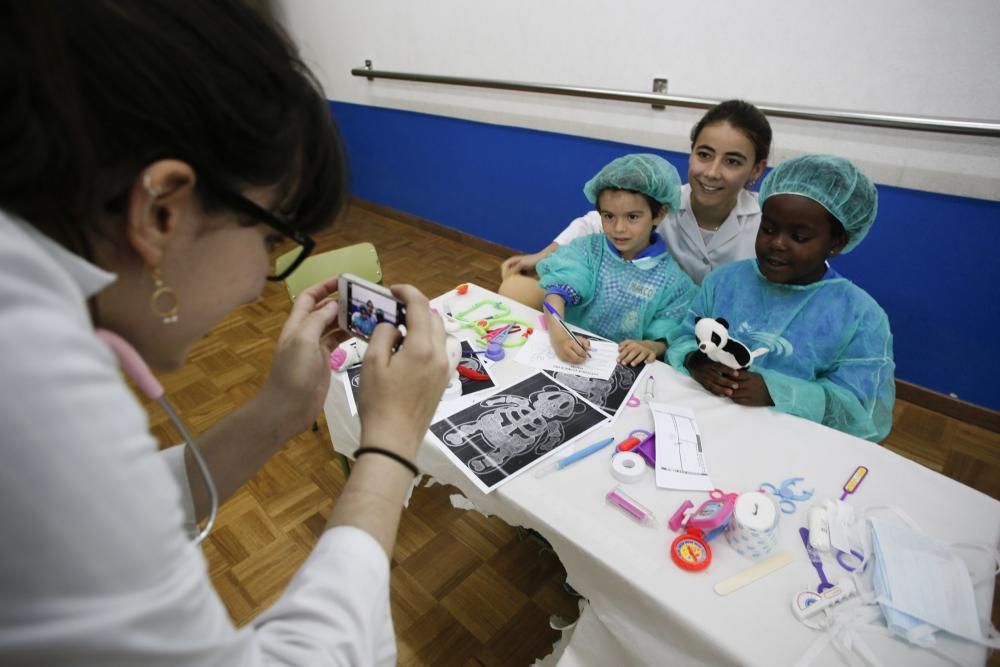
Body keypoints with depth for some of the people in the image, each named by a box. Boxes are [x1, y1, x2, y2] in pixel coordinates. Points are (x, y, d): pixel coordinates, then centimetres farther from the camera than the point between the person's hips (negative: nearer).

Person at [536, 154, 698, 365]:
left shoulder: (672, 281, -4)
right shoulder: (588, 248, -2)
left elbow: (665, 338, -2)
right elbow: (559, 288, -16)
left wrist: (649, 347, -25)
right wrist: (558, 334, -34)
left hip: (622, 365, -1)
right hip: (571, 355, 1)